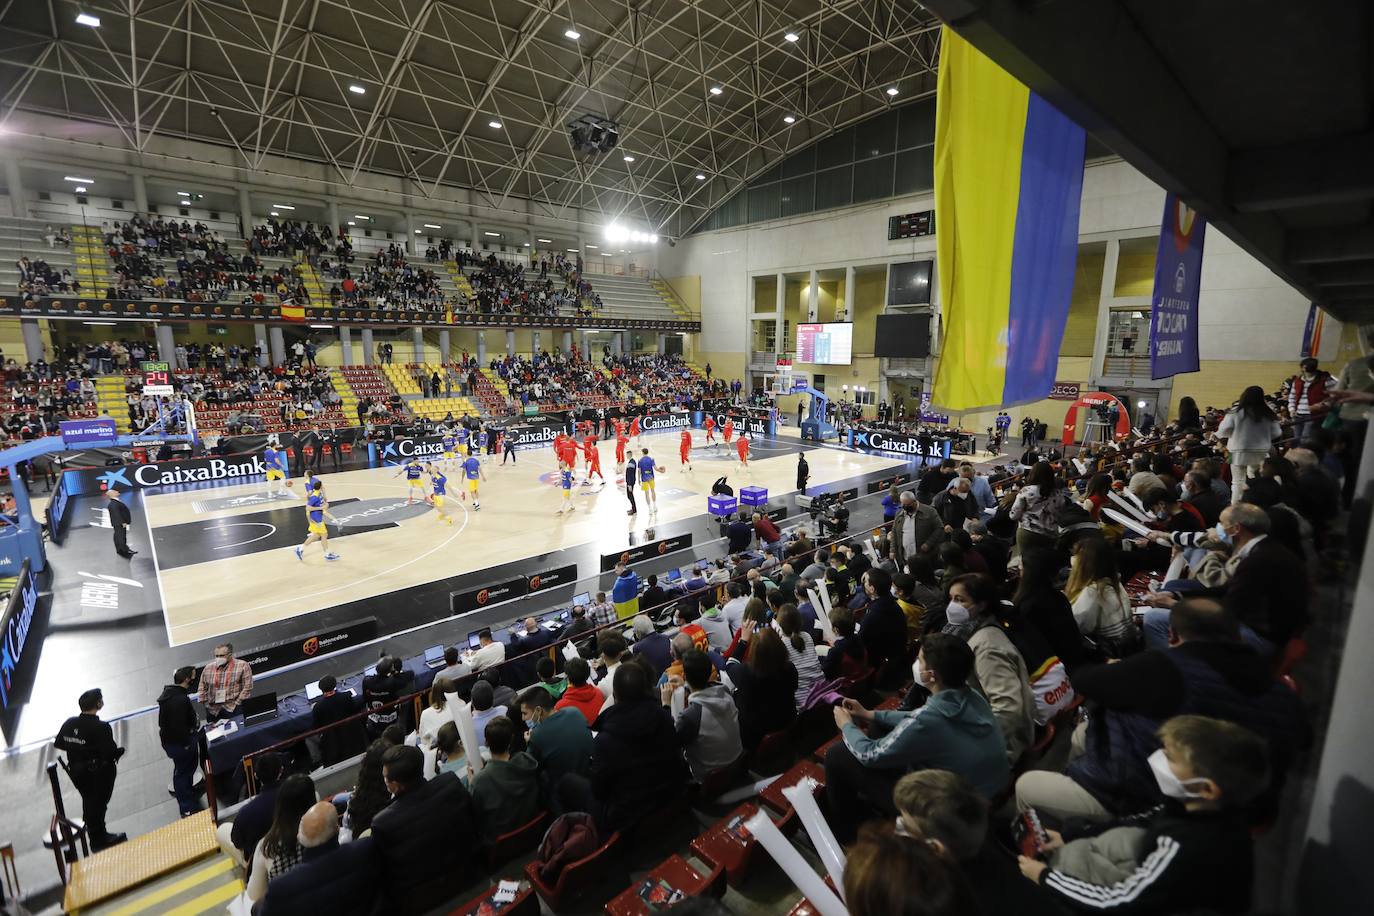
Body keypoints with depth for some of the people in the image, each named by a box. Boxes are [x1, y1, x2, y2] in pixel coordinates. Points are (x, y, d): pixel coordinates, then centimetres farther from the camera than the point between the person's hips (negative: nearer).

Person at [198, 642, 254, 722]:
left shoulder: (242, 666, -2)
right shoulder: (208, 668, 11)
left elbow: (247, 687, -5)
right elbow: (202, 689, 16)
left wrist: (237, 703, -9)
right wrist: (206, 704, 6)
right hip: (213, 711, 4)